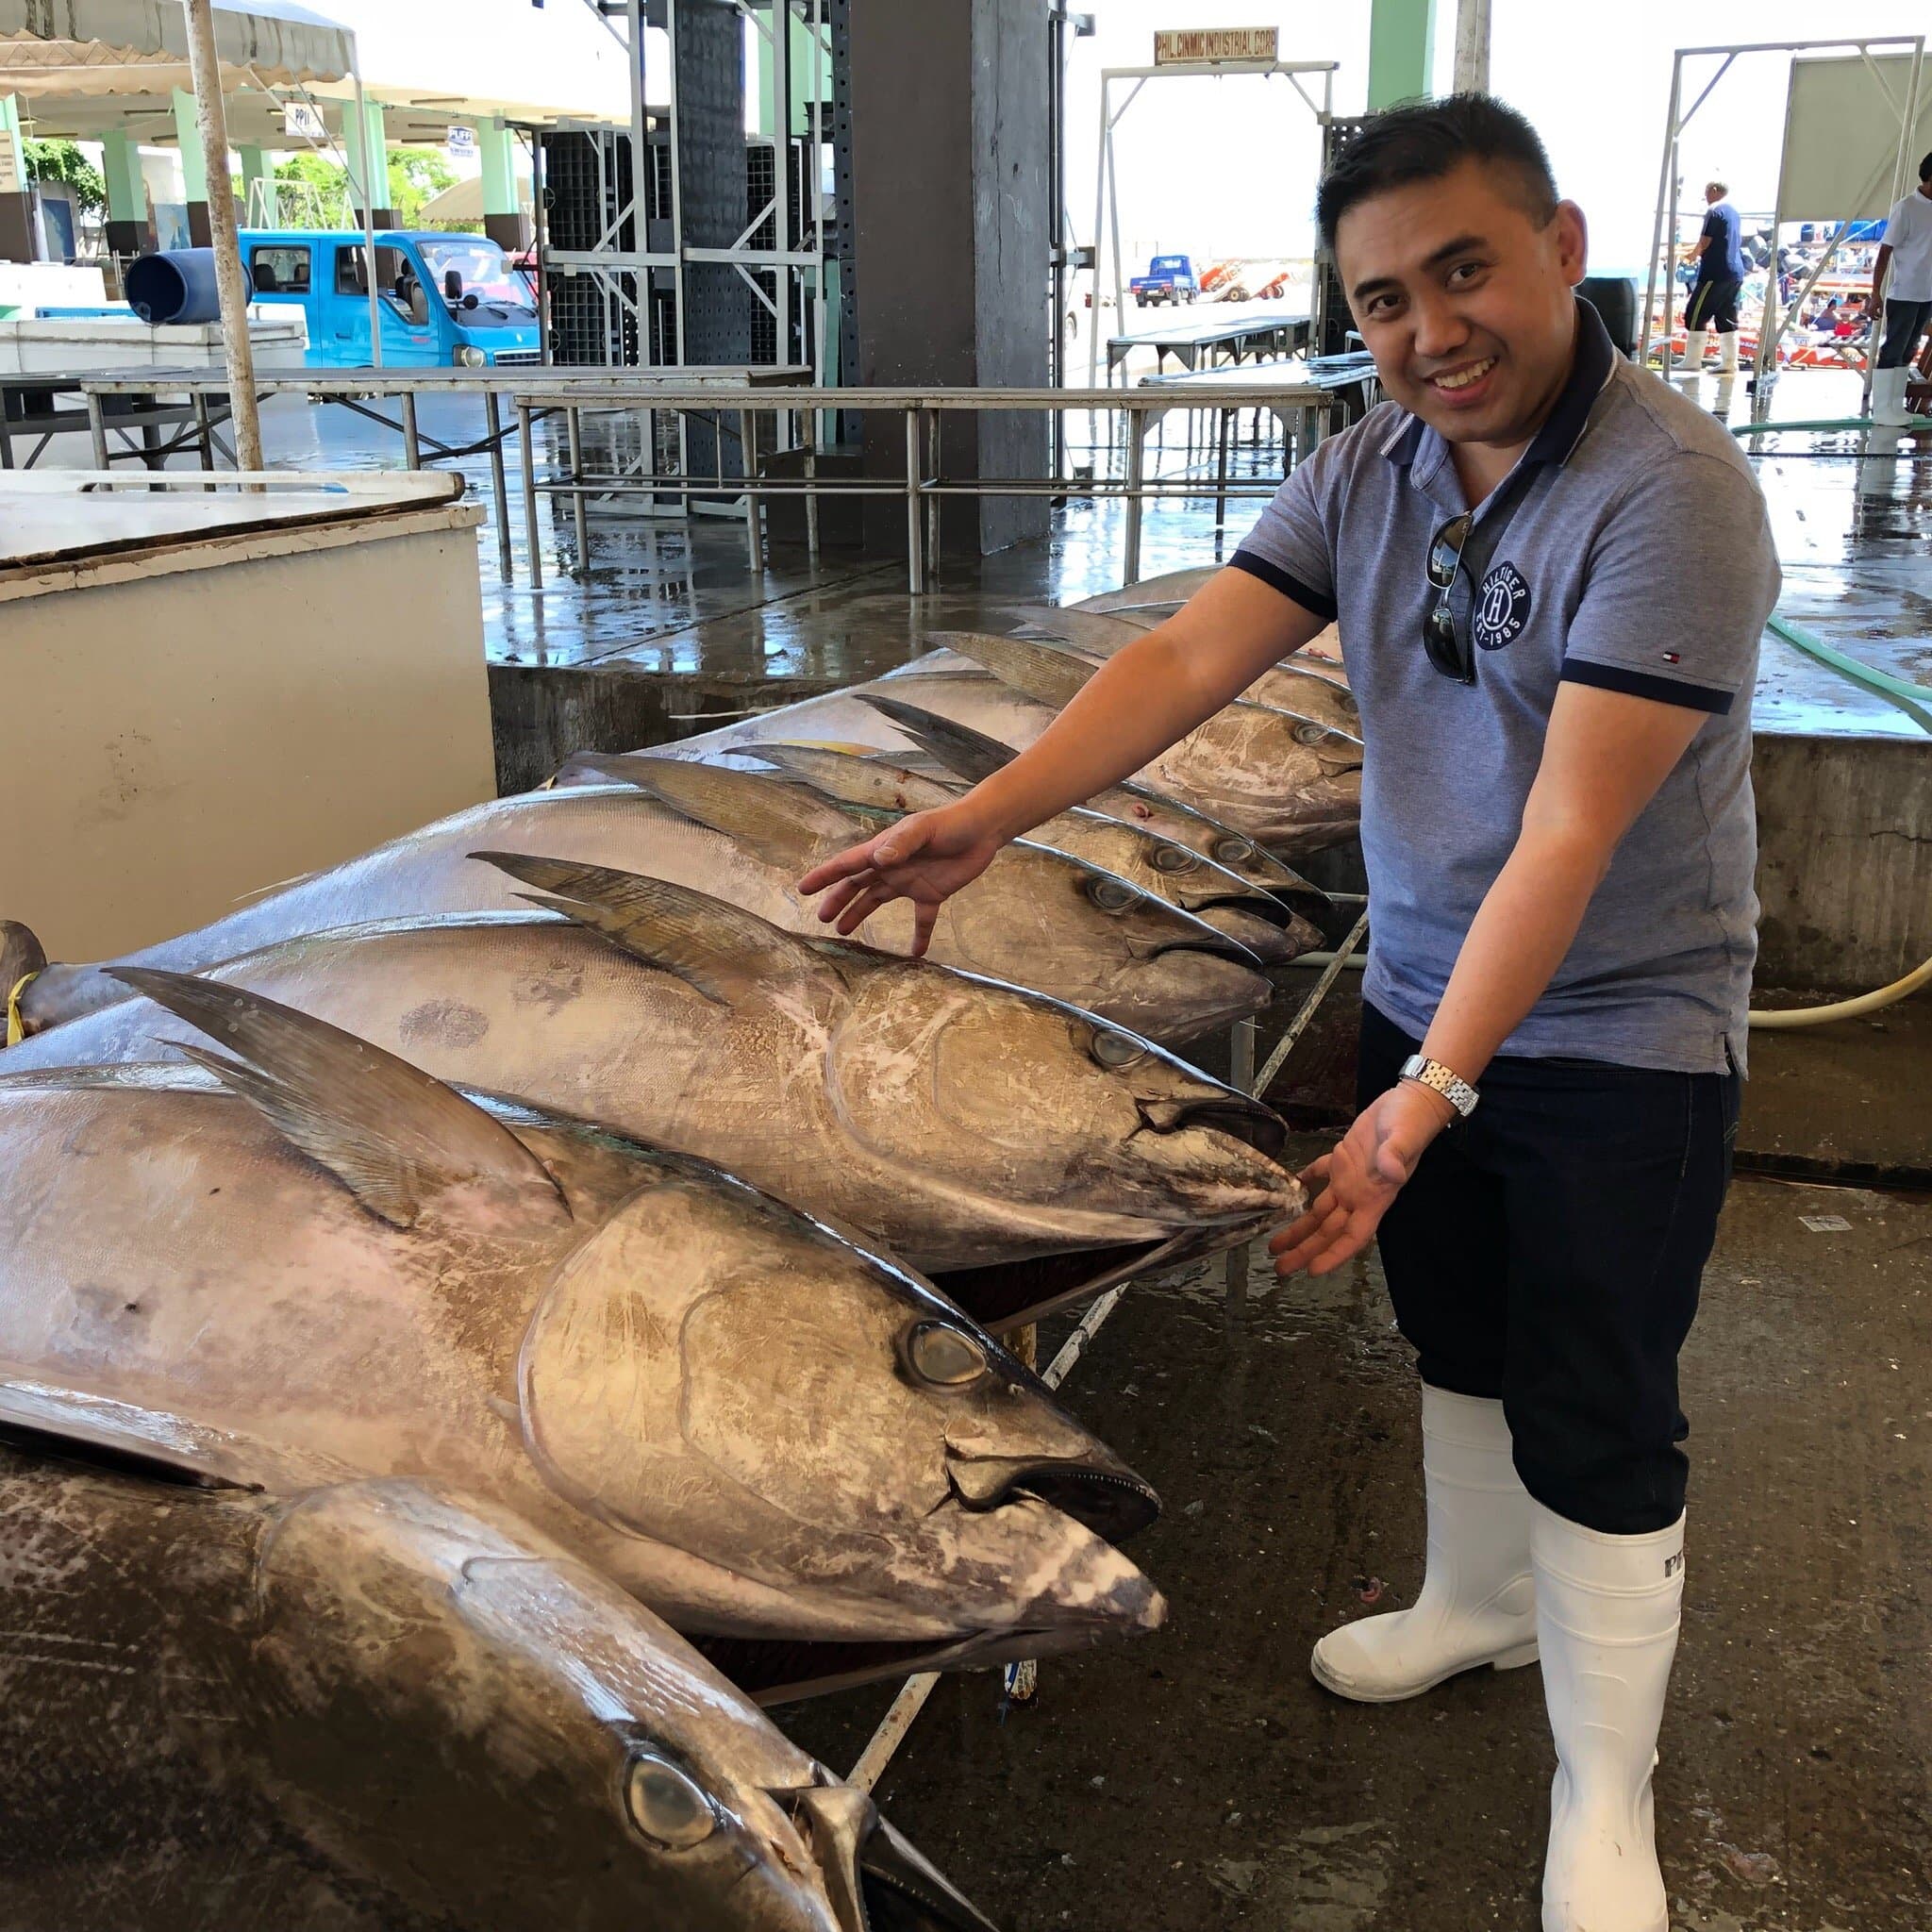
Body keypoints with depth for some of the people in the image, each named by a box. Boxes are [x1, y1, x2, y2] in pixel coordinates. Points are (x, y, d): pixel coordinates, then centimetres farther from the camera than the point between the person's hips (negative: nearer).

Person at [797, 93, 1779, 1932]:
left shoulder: (1671, 495, -24)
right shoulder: (1364, 471, -3)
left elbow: (1572, 833, -30)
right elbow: (1188, 656, -13)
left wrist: (1433, 1091, -34)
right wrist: (990, 813, -27)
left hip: (1619, 1041, -6)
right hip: (1422, 997, 6)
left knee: (1594, 1420, 4)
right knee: (1454, 1336, 23)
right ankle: (1477, 1599, 48)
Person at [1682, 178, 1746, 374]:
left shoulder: (1714, 211, -9)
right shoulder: (1733, 212, 18)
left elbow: (1705, 242, -13)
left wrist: (1694, 254, 7)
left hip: (1716, 272, -9)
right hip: (1735, 272, 9)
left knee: (1695, 315, -4)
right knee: (1727, 319, 9)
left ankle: (1692, 362, -7)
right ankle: (1729, 363, 6)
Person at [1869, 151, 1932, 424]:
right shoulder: (1907, 209, -12)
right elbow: (1885, 252, -12)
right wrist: (1876, 293, -16)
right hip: (1903, 295, -7)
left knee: (1907, 352, 10)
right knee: (1892, 351, -2)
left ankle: (1896, 407, 15)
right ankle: (1882, 410, 3)